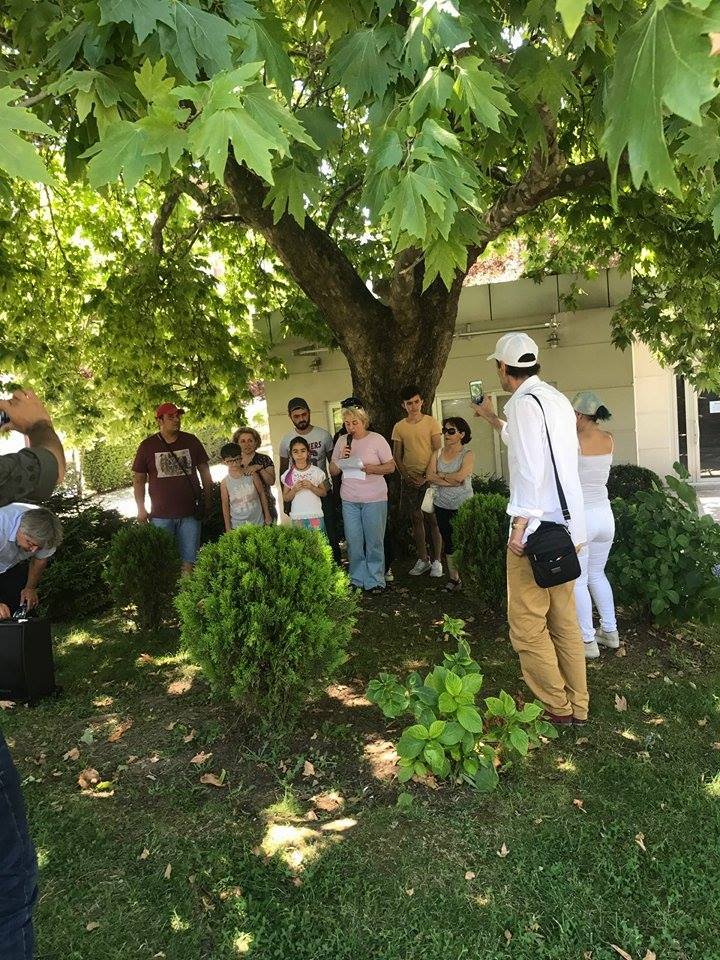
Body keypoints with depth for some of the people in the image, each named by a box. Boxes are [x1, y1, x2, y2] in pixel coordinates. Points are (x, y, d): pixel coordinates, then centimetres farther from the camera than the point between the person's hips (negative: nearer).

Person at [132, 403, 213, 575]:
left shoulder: (191, 441, 5)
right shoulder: (147, 446, 1)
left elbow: (204, 471, 11)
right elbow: (138, 479, 5)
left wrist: (208, 501, 7)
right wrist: (141, 509, -1)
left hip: (190, 513, 1)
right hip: (160, 515, -1)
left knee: (189, 561, 5)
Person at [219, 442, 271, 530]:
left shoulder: (251, 475, -4)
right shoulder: (225, 482, -5)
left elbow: (262, 494, 3)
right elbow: (225, 506, 0)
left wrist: (267, 516, 5)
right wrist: (228, 529, 1)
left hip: (258, 522, 1)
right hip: (238, 526, -1)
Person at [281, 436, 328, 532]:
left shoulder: (316, 471, 0)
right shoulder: (288, 474, 3)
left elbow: (324, 493, 3)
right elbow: (286, 498, 5)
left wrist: (311, 487, -13)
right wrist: (294, 490, -12)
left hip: (315, 516, -1)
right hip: (296, 517, 1)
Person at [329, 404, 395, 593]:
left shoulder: (377, 440, -4)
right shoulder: (342, 441, 8)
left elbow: (391, 466, -3)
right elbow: (333, 471, 11)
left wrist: (372, 468, -20)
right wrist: (341, 458, -10)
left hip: (374, 499, -3)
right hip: (349, 499, 4)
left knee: (374, 542, 1)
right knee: (353, 542, 6)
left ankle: (375, 581, 12)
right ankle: (357, 580, 18)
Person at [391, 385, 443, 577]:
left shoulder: (431, 422, 0)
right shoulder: (399, 427, 7)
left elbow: (437, 451, -3)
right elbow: (396, 456, 8)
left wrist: (427, 475, -12)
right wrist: (407, 476, -4)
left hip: (429, 477, -3)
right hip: (409, 479, 3)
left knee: (433, 519, -3)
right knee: (416, 519, 7)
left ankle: (436, 561, 5)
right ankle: (423, 559, 16)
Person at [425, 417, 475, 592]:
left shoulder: (467, 455, -4)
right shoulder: (437, 454, 8)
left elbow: (460, 476, -20)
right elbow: (429, 476, -6)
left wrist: (440, 475, -6)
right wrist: (450, 481, -15)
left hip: (462, 506, -4)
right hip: (442, 505, 5)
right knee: (448, 542, 10)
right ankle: (453, 579, 19)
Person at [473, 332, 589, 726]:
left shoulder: (524, 402, -13)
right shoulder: (556, 398, 15)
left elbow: (529, 469, -21)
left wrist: (519, 526, -18)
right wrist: (490, 417, 43)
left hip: (537, 530, -9)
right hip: (567, 528, 9)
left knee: (527, 625, 3)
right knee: (565, 621, 16)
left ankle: (558, 707, 14)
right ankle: (577, 706, 25)